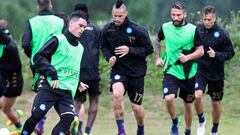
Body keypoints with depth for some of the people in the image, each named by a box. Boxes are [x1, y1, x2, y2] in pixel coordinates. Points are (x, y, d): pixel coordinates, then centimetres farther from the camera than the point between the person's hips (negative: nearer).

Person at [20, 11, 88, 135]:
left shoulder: (80, 48, 20)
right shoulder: (58, 40, -3)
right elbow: (38, 57, -9)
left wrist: (78, 82, 21)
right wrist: (52, 74, -18)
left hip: (67, 91, 6)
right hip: (49, 87, -6)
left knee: (68, 118, -17)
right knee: (37, 115, -17)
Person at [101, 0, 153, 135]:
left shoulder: (138, 30, -14)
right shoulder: (107, 29, -4)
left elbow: (149, 49, -9)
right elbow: (104, 46, 14)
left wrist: (130, 50, -22)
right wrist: (109, 57, -7)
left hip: (136, 71, -1)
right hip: (118, 69, 1)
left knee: (136, 107, 6)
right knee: (117, 93, -29)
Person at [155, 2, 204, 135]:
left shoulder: (193, 30, -7)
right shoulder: (165, 27, -1)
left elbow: (200, 51, -2)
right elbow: (158, 41, 20)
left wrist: (187, 57, -19)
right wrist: (158, 58, 9)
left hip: (188, 73, 0)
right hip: (171, 70, 0)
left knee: (188, 104, 10)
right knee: (168, 98, -22)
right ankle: (175, 122, 7)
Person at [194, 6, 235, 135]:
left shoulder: (222, 34, -11)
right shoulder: (197, 30, -5)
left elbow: (230, 53, -5)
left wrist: (216, 55, -20)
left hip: (216, 74, 0)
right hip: (200, 71, 0)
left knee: (216, 103, 10)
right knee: (197, 95, -22)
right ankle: (201, 121, 5)